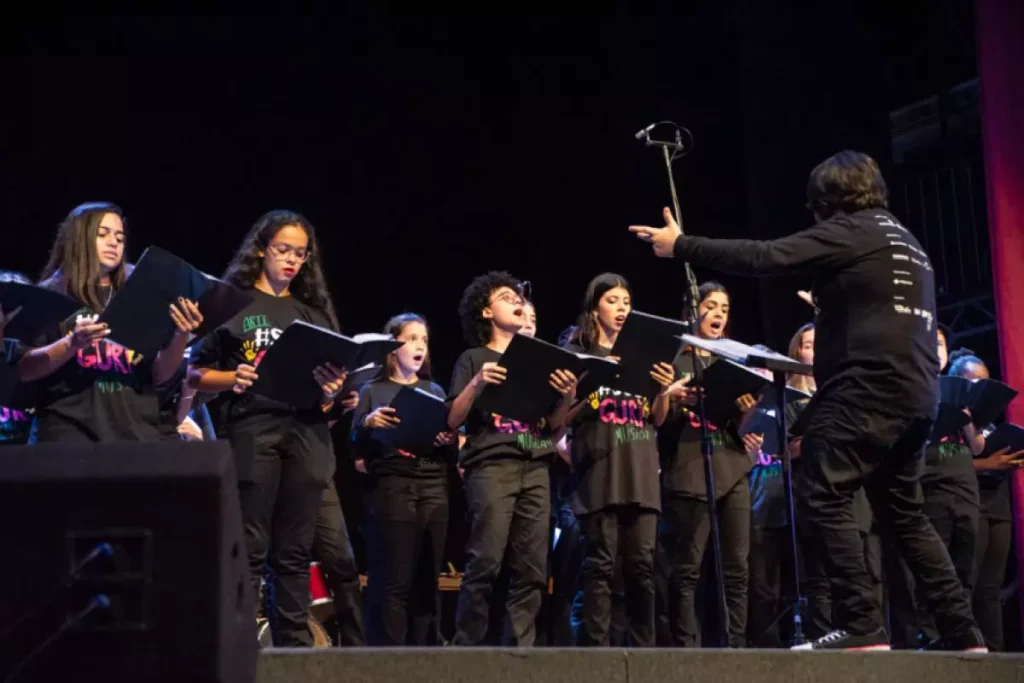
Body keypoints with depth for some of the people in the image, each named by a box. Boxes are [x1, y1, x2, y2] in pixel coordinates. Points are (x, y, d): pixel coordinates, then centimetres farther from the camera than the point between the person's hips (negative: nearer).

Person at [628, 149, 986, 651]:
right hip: (916, 391, 9)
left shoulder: (849, 231, -4)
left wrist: (681, 245, -6)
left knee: (826, 498, -9)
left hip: (867, 388, -9)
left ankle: (862, 627, -16)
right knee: (903, 512, 14)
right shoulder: (906, 241, 23)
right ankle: (963, 633, 11)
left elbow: (764, 258, -11)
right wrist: (832, 309, 36)